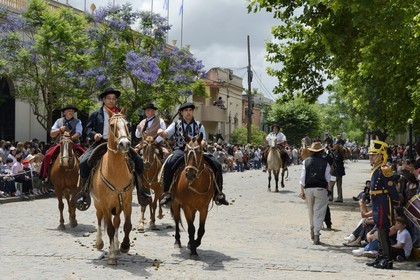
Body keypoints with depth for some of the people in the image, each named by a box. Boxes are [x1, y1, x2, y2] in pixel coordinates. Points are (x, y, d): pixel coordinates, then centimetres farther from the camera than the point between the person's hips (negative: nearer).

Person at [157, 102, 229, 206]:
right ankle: (167, 192, -26)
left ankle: (218, 193, -2)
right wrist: (161, 132, -28)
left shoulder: (199, 126, 13)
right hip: (180, 150, -2)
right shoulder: (176, 125, 9)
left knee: (216, 165, -15)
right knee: (169, 163, -35)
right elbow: (166, 134, -4)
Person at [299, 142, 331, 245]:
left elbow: (302, 177, 1)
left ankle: (312, 230, 32)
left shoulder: (306, 161, 2)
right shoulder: (325, 163, -2)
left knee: (311, 210, 20)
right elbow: (328, 178, -2)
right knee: (319, 212, 1)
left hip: (308, 188, 2)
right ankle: (316, 234, -4)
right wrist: (328, 189, 10)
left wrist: (302, 191, 4)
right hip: (321, 189, -2)